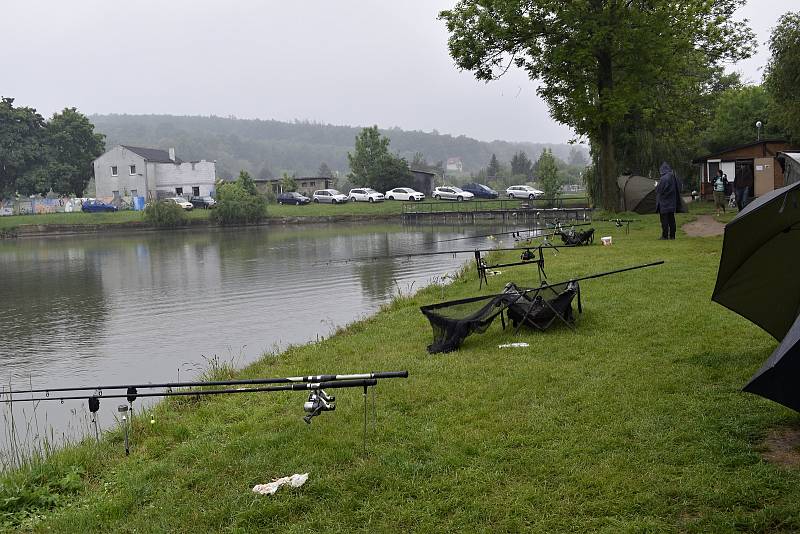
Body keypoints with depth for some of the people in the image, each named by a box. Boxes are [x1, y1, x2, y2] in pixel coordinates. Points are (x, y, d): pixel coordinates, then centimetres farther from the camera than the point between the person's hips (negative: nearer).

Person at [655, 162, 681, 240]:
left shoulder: (663, 179, -18)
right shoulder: (674, 177, 4)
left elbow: (658, 190, -15)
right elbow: (678, 189, 10)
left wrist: (656, 186, 5)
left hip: (664, 202, -7)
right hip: (672, 202, 7)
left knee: (664, 220, -1)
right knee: (671, 219, 12)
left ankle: (665, 235, -1)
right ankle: (672, 235, 14)